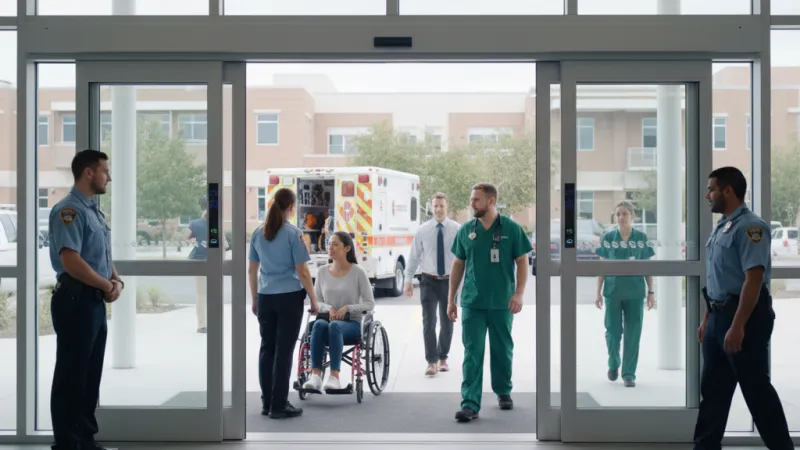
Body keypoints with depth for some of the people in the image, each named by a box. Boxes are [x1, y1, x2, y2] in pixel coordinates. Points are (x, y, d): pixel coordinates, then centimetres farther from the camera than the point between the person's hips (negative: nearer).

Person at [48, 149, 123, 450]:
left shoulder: (94, 211, 17)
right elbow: (71, 261, -23)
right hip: (76, 300, -10)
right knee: (71, 375, -3)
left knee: (91, 374, 14)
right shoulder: (69, 210, -14)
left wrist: (116, 281, 1)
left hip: (96, 301, 10)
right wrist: (108, 286, -12)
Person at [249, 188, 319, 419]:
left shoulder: (258, 232, 6)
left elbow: (252, 270, 11)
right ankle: (279, 405, 2)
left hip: (266, 297, 5)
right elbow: (302, 272, -10)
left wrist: (254, 298, 19)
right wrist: (313, 299, -1)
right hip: (289, 297, -5)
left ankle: (267, 403, 14)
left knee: (267, 348, 10)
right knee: (284, 350, -1)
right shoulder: (293, 233, -10)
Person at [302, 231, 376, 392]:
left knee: (334, 325, -38)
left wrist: (347, 308, -16)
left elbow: (370, 303, -2)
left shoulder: (358, 272, -1)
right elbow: (316, 301, 12)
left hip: (352, 323, -3)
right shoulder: (322, 272, 9)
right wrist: (329, 308, -9)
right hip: (328, 318, 3)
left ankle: (334, 376, -43)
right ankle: (315, 376, -42)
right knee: (319, 324, -34)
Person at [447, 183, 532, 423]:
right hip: (472, 303, 1)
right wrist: (451, 299, 8)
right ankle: (470, 404, -5)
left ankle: (504, 392, 33)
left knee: (502, 350, 12)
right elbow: (458, 265, 9)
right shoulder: (466, 230, 4)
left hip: (502, 303, -1)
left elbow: (522, 262, -2)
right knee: (472, 353, -4)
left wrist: (519, 293, -14)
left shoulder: (511, 229, -3)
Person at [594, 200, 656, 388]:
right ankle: (613, 363, 31)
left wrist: (651, 291, 2)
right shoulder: (608, 238, 1)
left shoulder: (641, 238, 1)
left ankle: (629, 373, 11)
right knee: (613, 331, 4)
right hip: (613, 292, 0)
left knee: (633, 335, 1)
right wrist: (598, 293, 2)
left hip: (635, 293, 0)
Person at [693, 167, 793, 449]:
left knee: (756, 389, 0)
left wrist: (737, 326, -26)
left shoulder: (749, 227, -16)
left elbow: (754, 279, -23)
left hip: (743, 316, -9)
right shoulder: (721, 228, 13)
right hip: (719, 315, 9)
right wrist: (707, 320, 19)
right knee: (713, 388, 12)